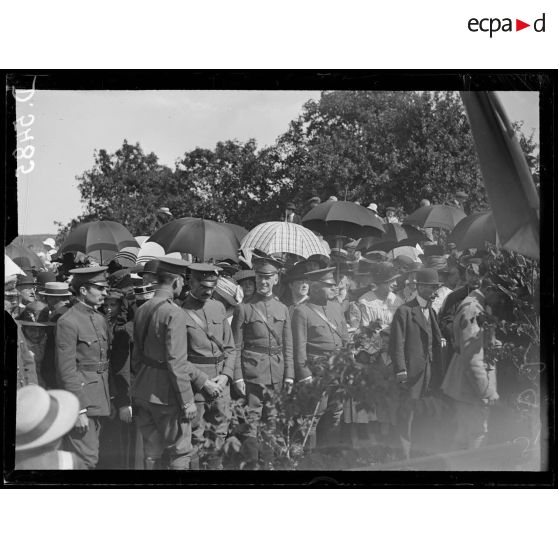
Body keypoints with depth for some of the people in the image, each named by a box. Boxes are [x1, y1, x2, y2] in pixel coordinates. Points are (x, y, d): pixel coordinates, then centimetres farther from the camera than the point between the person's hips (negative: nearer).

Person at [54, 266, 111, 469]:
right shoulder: (68, 322, -15)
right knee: (86, 460, -6)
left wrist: (109, 399, 16)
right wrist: (78, 410, -18)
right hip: (80, 398, -8)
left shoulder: (100, 319, 11)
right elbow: (66, 370, -17)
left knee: (92, 456, 15)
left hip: (98, 401, 8)